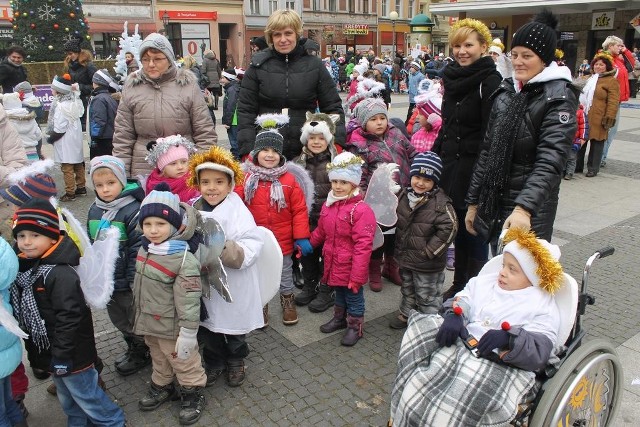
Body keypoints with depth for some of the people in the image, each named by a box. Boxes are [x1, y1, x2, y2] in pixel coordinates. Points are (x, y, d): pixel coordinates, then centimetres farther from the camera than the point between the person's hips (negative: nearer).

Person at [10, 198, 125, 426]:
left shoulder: (60, 273, -28)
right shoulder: (22, 267, 1)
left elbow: (69, 318, -27)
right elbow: (22, 313, 13)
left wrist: (61, 356, -22)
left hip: (70, 354, -9)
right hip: (48, 352, 9)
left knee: (85, 394, 9)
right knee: (67, 397, 26)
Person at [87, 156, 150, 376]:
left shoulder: (133, 210, -20)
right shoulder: (94, 211, 3)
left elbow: (138, 249, -20)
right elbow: (91, 245, 14)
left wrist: (134, 280, -19)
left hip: (127, 282, -7)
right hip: (105, 281, 8)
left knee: (135, 321, 11)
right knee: (119, 319, 23)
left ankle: (141, 354, 32)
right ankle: (134, 349, 43)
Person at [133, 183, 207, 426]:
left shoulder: (184, 259, -28)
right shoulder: (145, 249, -2)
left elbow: (188, 300, -26)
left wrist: (188, 333, -22)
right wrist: (139, 315, 20)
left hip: (171, 326, -7)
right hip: (150, 323, 8)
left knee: (184, 362, 14)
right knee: (159, 359, 29)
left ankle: (193, 395, 36)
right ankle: (161, 387, 51)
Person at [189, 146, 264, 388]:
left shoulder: (238, 212, -16)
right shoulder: (194, 211, -1)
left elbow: (250, 250, -23)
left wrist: (225, 248, -35)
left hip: (233, 287, -4)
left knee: (234, 332, 17)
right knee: (207, 331, 19)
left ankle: (236, 361, 45)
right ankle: (214, 362, 46)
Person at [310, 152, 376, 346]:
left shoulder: (361, 210, -24)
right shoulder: (328, 205, 1)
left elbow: (363, 246, -25)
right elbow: (320, 232, 18)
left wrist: (357, 276, -24)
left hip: (351, 268, -7)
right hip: (333, 264, 7)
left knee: (353, 297, 13)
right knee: (339, 293, 27)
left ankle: (355, 327, 33)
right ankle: (340, 318, 48)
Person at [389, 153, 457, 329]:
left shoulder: (441, 203, -21)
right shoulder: (403, 195, -2)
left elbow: (449, 228, -22)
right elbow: (395, 219, 13)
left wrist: (429, 251, -20)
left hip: (427, 264, -6)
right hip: (405, 257, 7)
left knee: (427, 296, 10)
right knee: (408, 290, 27)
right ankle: (406, 314, 46)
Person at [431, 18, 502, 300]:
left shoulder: (489, 81, -11)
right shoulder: (453, 77, 11)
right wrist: (435, 156, 15)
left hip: (474, 166, -7)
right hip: (450, 162, 7)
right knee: (457, 225, 14)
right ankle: (459, 285, 29)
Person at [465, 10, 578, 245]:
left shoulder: (559, 97, -9)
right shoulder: (506, 91, 8)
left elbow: (550, 161, -21)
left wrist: (524, 208, -34)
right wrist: (474, 201, 10)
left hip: (530, 210, -5)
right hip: (493, 203, 5)